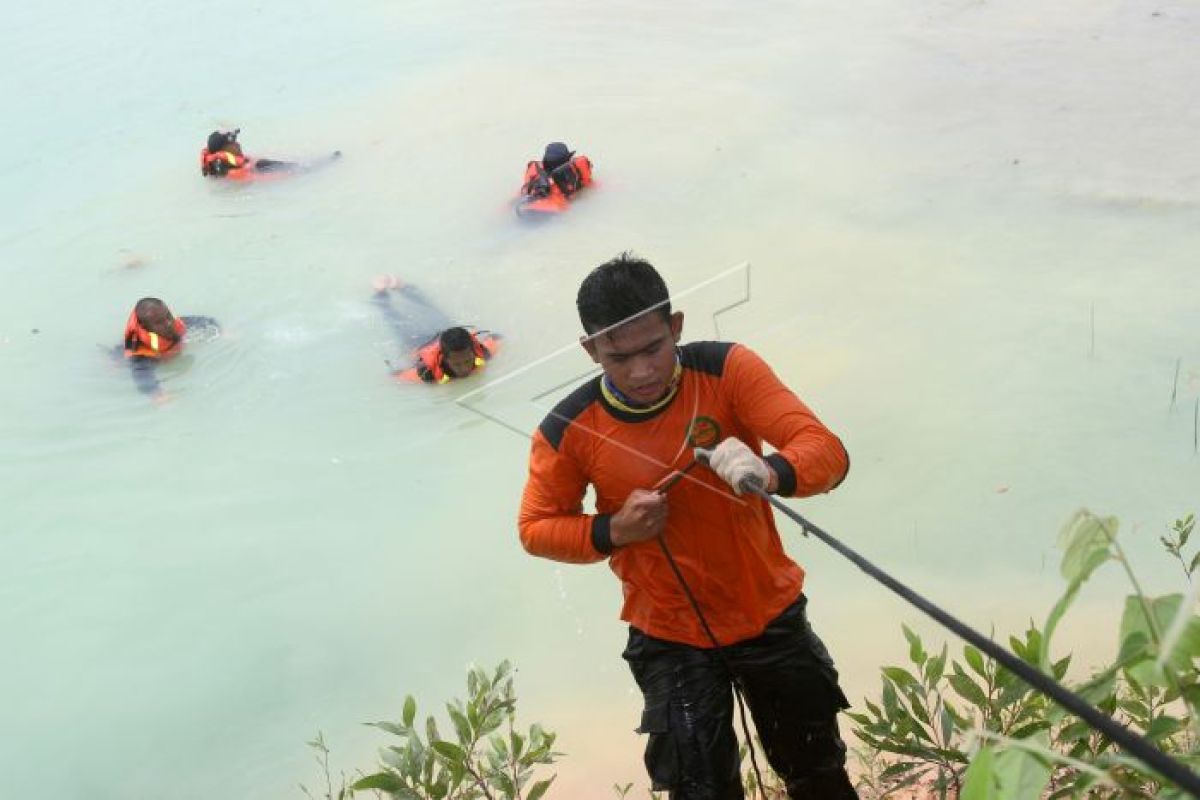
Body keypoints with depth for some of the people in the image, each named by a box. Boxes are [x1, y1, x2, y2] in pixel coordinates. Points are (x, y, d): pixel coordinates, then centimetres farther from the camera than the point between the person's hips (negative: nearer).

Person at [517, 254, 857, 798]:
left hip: (770, 612, 1)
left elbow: (828, 453, -26)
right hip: (670, 637, -1)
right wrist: (612, 531, -21)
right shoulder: (569, 430, -18)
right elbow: (536, 527, -2)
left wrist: (771, 474, -48)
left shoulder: (727, 369, -20)